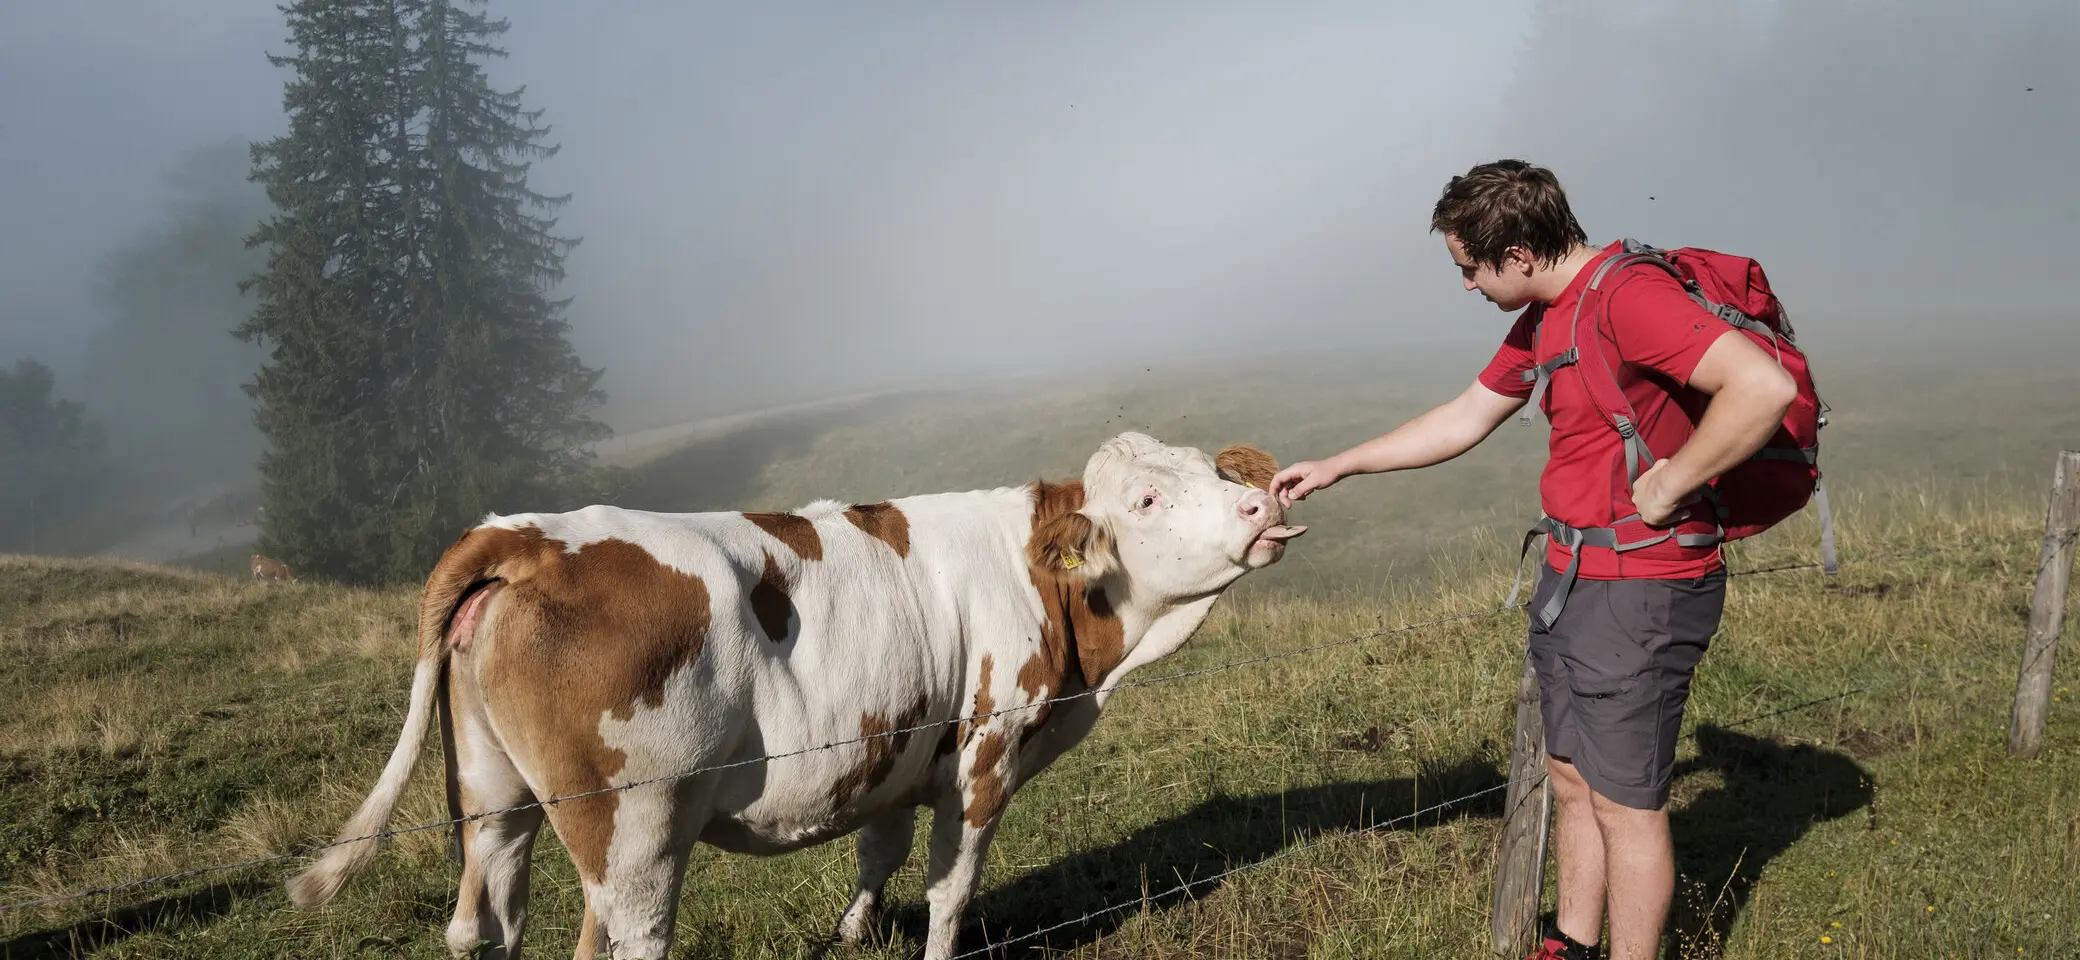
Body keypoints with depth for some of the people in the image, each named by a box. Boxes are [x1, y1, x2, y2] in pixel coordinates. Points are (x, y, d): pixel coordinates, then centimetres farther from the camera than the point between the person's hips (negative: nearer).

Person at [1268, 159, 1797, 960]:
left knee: (1625, 801, 1)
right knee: (1571, 777, 18)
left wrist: (1671, 482, -21)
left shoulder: (1630, 297, -21)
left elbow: (1764, 386, -30)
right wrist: (1335, 468, 22)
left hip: (1642, 592, -10)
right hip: (1569, 576, 10)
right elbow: (1464, 420, 21)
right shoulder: (1542, 318, 11)